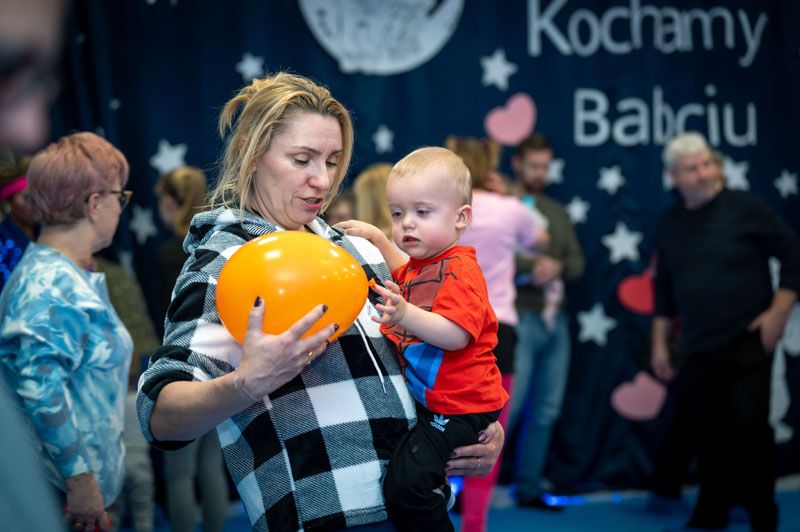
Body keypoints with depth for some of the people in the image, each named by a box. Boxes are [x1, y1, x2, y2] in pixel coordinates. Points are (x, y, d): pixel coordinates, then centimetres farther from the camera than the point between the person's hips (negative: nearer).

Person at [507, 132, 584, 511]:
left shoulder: (558, 212, 17)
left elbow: (577, 263, 11)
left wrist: (556, 267, -10)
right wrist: (532, 266, -20)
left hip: (556, 322, 6)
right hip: (519, 321, -6)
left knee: (545, 412, 7)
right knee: (505, 409, -8)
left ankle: (529, 490, 15)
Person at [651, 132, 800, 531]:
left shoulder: (744, 207, -7)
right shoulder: (670, 223, 6)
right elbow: (664, 288, 15)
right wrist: (659, 342, 13)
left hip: (747, 343, -4)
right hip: (698, 349, 4)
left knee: (750, 427, -6)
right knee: (707, 431, 8)